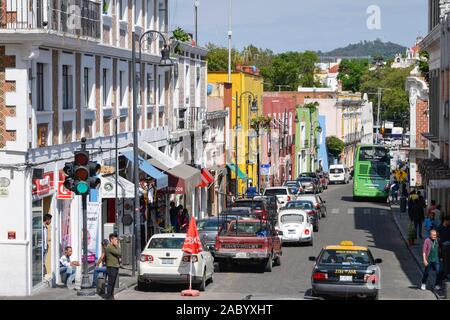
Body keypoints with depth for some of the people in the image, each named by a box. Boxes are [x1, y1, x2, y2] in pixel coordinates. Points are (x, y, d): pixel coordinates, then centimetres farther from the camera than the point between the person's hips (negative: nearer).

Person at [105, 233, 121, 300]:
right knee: (110, 283, -7)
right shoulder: (109, 247, -14)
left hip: (115, 267, 9)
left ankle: (111, 296, 16)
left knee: (113, 283, 11)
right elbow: (118, 252, -20)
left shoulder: (114, 247, 17)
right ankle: (108, 297, -5)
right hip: (111, 267, -9)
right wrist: (117, 245, -9)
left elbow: (120, 255, 21)